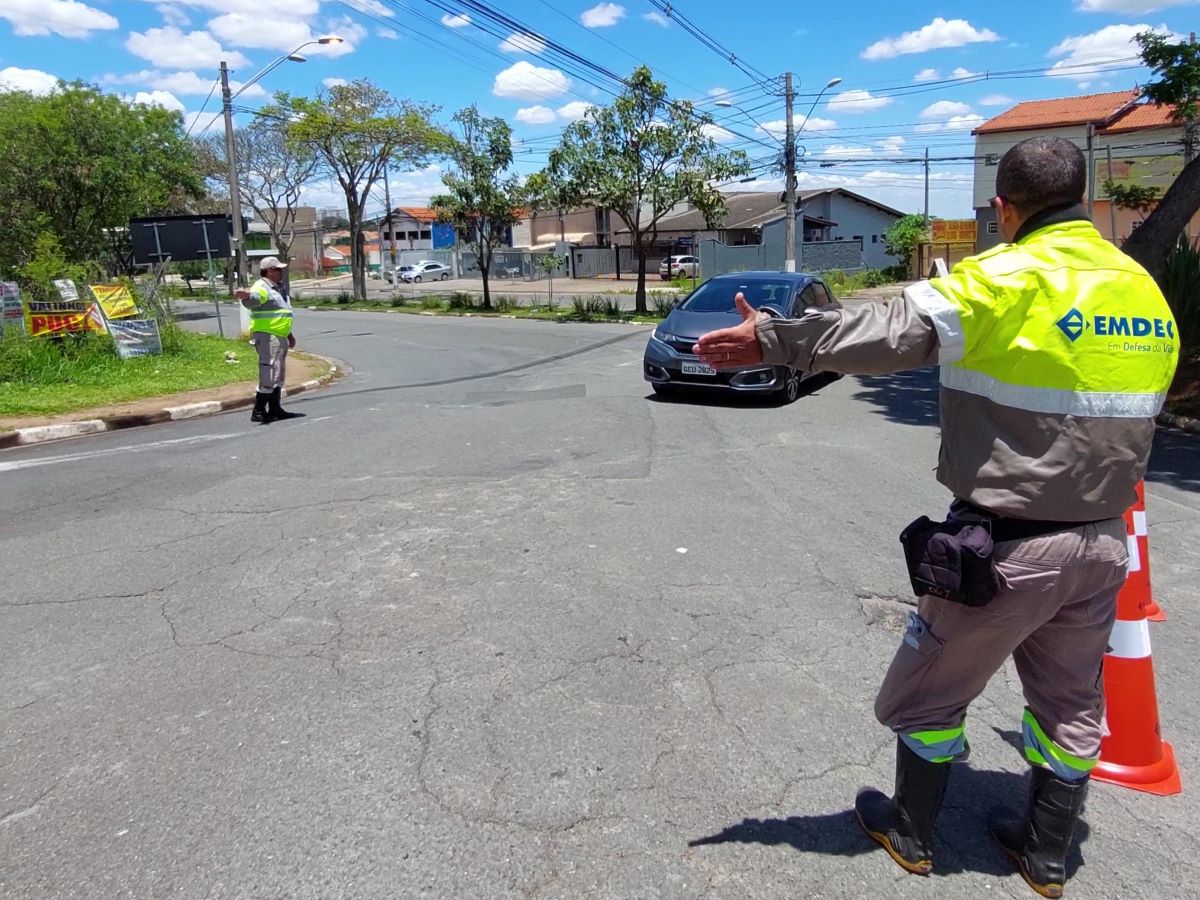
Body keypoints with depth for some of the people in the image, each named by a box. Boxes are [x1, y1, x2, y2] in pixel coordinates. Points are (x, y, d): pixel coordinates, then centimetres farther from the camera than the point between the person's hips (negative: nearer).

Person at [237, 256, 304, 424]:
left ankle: (275, 408, 25)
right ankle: (258, 411, -7)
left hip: (281, 337, 10)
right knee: (268, 374, -12)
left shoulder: (280, 287, 17)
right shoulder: (262, 287, -12)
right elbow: (254, 298, -36)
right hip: (267, 336, -10)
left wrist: (289, 334, 30)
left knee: (279, 374, 16)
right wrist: (247, 296, -58)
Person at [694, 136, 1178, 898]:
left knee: (930, 689, 13)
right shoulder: (1144, 289, 7)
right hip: (1102, 539, 7)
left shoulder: (1010, 279, -16)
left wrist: (774, 340, -33)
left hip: (1011, 543, -7)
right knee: (1072, 700, 21)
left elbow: (890, 331, -31)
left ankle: (913, 834, 31)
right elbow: (1140, 411, 14)